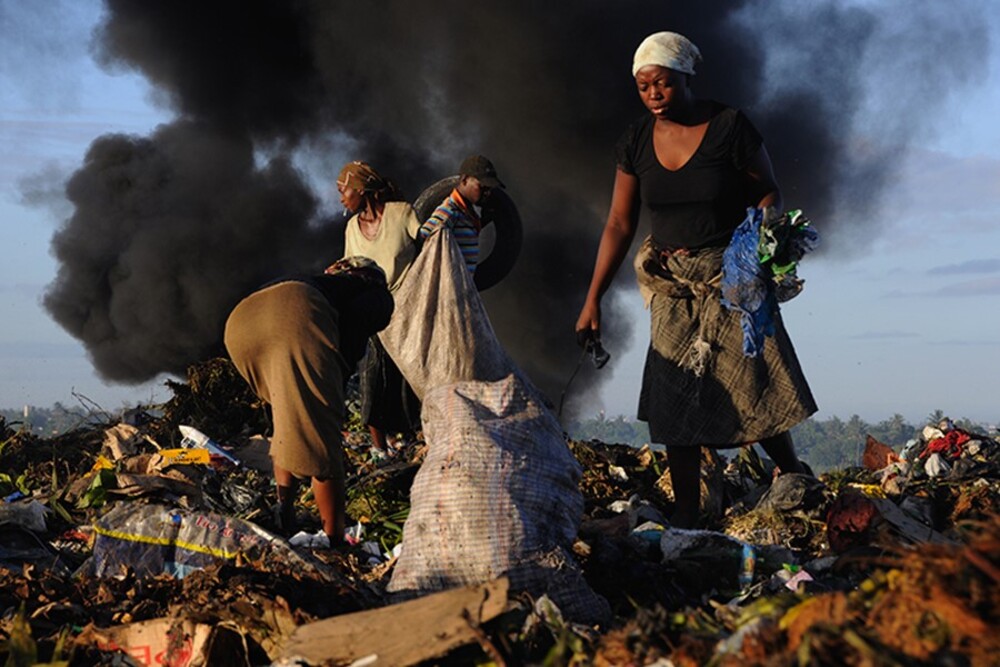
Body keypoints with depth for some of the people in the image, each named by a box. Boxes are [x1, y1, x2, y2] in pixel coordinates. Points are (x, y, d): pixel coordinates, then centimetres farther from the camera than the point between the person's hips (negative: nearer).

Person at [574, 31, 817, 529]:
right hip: (673, 289, 3)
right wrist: (592, 301, 3)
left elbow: (769, 193, -2)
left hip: (731, 279, -3)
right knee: (674, 402, 0)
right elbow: (619, 224, 5)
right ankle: (685, 517, 6)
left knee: (755, 386, -8)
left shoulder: (729, 127, -10)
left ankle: (795, 479, 16)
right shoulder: (636, 142, 2)